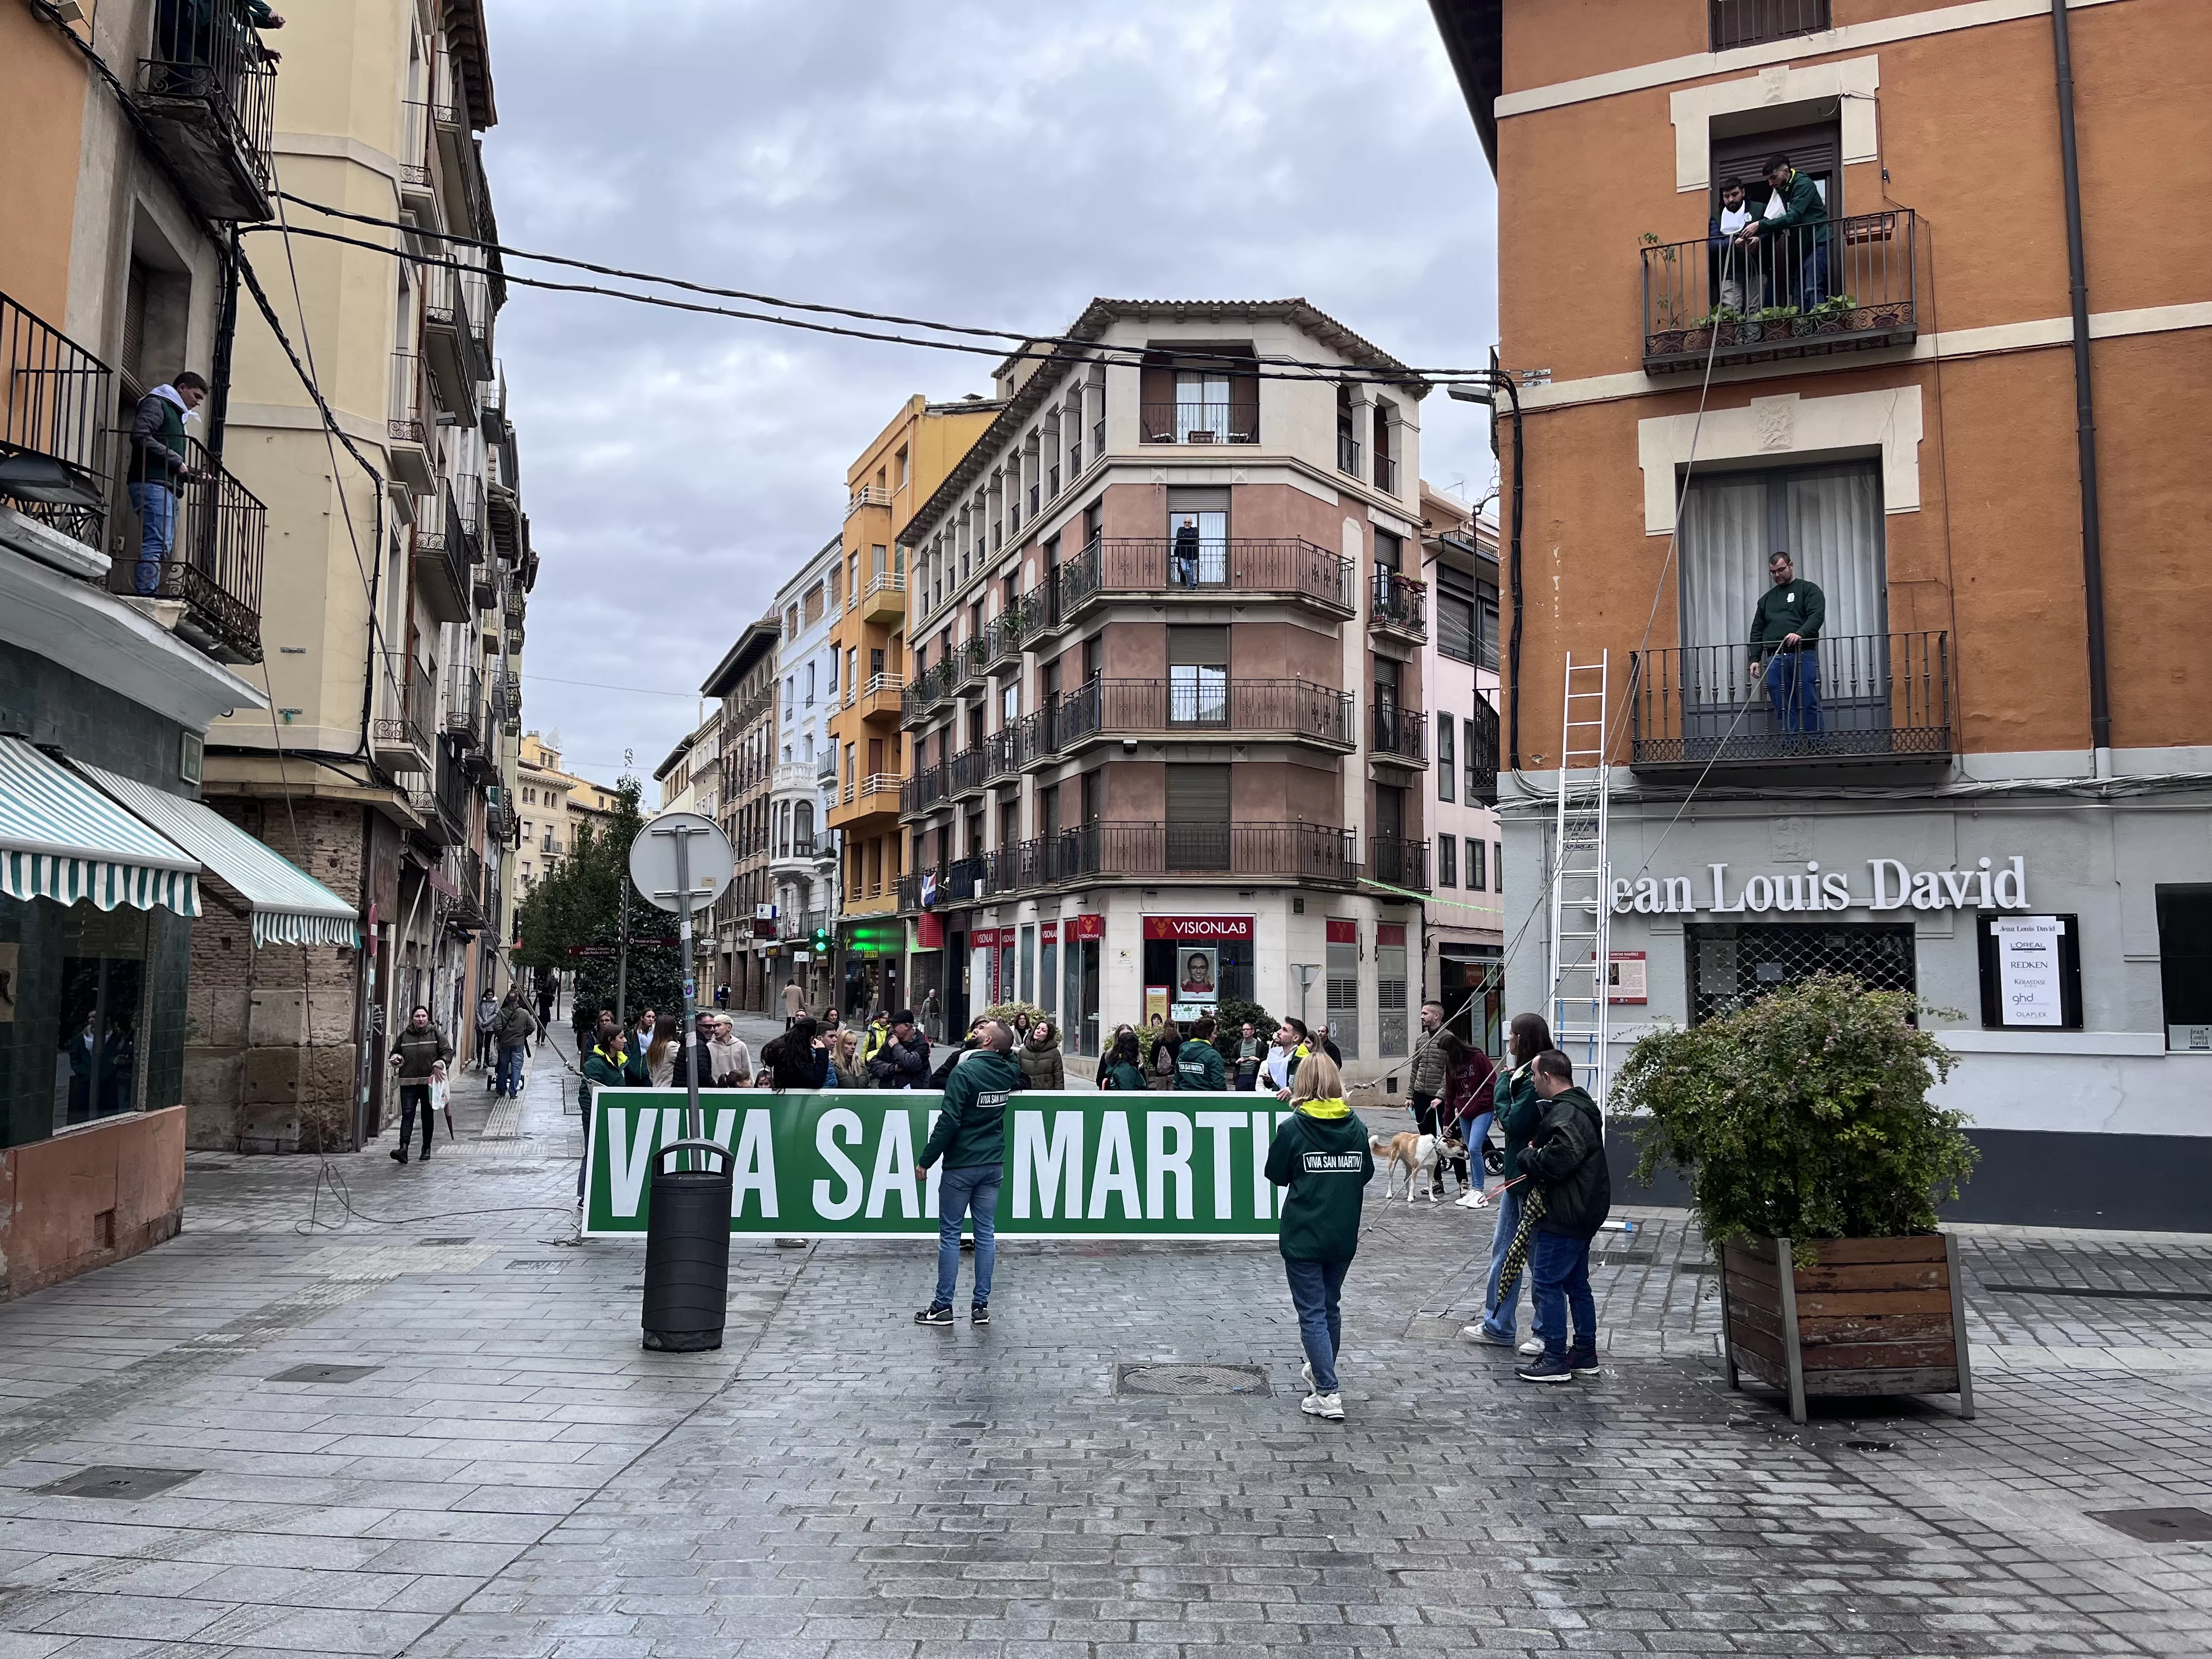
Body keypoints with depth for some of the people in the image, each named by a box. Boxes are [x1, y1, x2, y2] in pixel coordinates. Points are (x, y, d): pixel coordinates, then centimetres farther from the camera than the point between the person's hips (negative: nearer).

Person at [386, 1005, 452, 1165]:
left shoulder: (436, 1035, 3)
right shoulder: (403, 1036, 9)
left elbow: (448, 1052, 2)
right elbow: (394, 1053, 22)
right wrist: (396, 1059, -1)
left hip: (429, 1083, -1)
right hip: (408, 1083, 1)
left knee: (427, 1116, 10)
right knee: (407, 1115, -10)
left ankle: (427, 1148, 21)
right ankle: (403, 1148, -20)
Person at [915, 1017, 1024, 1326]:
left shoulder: (965, 1071, -16)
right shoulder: (1009, 1071, 3)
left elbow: (948, 1121, -19)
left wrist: (926, 1160, -12)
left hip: (961, 1165, -6)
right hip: (993, 1163, 6)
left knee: (950, 1234, 3)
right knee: (986, 1232, 9)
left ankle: (943, 1306, 7)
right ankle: (981, 1305, 12)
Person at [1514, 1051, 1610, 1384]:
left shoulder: (1567, 1115, -20)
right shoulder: (1577, 1107, 16)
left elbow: (1559, 1158, -30)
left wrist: (1528, 1156, -13)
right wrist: (1535, 1155, 4)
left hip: (1566, 1215, -11)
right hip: (1581, 1212, 11)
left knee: (1547, 1280, -5)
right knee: (1576, 1283, 17)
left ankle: (1556, 1359, -1)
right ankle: (1585, 1355, 24)